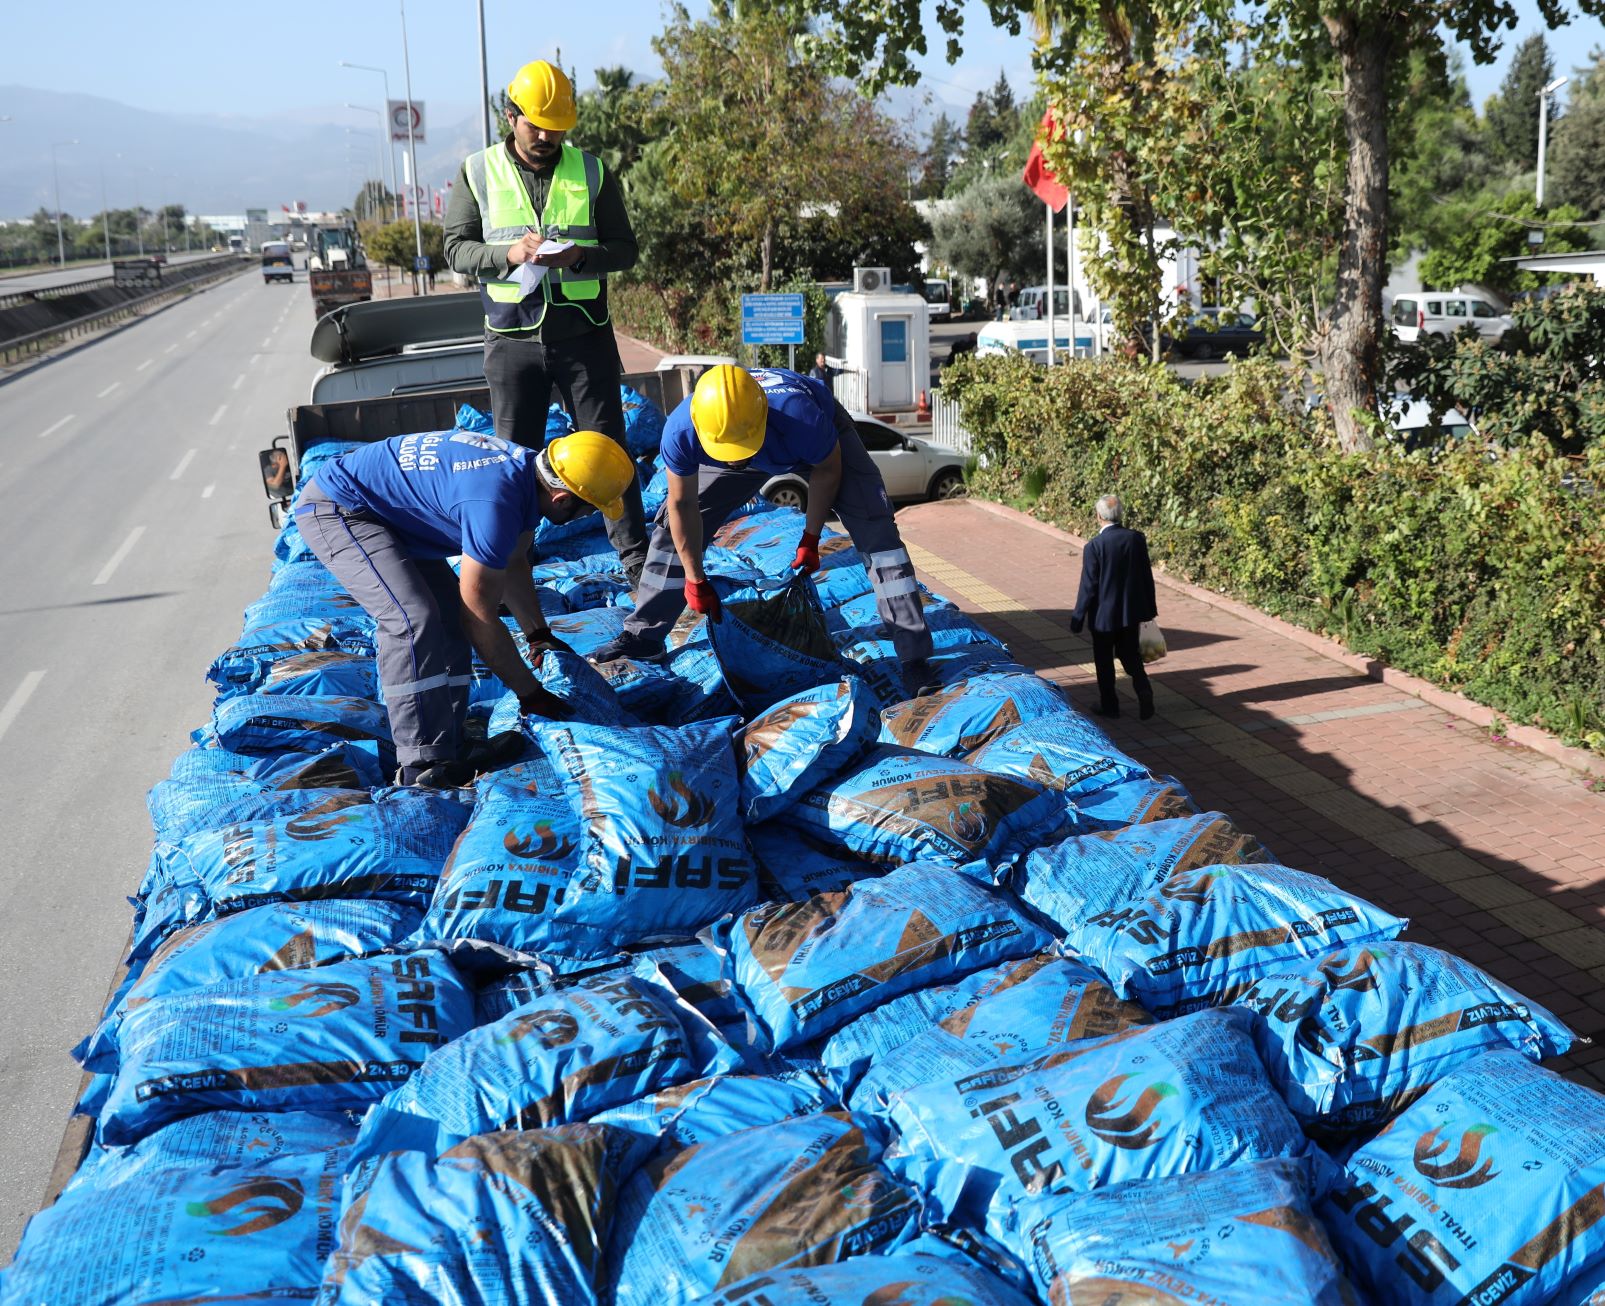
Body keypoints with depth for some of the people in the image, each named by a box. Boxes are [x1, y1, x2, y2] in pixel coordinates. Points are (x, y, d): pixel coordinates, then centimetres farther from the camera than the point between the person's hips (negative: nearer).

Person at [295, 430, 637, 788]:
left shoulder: (530, 466, -6)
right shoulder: (495, 503, -34)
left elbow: (511, 564, 11)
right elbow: (480, 616, -26)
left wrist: (539, 634, 8)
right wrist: (531, 694, -17)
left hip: (388, 515, 10)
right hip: (335, 509, -10)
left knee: (449, 619, 3)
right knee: (413, 618, -25)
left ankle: (447, 748, 3)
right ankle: (424, 765, -22)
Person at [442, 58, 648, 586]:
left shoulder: (591, 172, 4)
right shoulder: (478, 173, 3)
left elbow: (624, 247, 4)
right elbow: (457, 248, 1)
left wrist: (581, 256, -17)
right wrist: (509, 253, -18)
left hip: (584, 335, 0)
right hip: (513, 339, 0)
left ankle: (636, 557, 12)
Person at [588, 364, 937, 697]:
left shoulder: (800, 416, -47)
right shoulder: (681, 431, -38)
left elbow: (827, 471, -23)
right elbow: (682, 504, -20)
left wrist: (810, 539, -14)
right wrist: (695, 579, -12)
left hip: (825, 437, -3)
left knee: (875, 527, -20)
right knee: (673, 522, -2)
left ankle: (914, 656, -16)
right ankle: (642, 635, 14)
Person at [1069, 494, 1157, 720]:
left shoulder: (1094, 546, -19)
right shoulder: (1137, 539, -6)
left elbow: (1088, 587, -15)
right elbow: (1147, 576, 1)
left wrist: (1078, 619, -5)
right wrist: (1150, 608, 13)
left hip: (1104, 614, -4)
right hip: (1131, 611, 4)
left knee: (1104, 661, 13)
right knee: (1131, 656, 18)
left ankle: (1109, 706, 22)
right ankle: (1145, 695, -1)